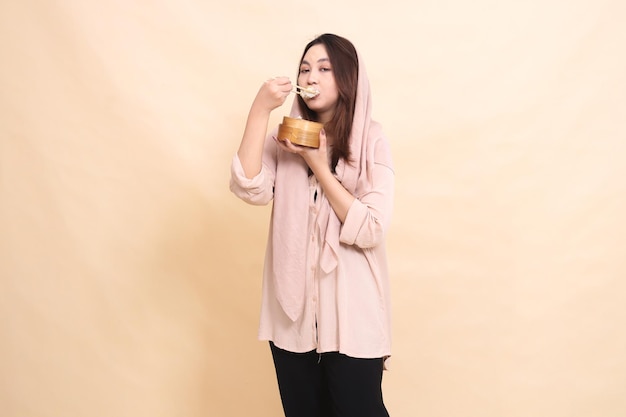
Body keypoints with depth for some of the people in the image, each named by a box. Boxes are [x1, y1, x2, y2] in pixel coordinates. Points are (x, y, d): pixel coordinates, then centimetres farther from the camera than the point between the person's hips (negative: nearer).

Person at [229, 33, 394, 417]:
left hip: (351, 313, -3)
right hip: (293, 308, 3)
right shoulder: (286, 140, 5)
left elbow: (371, 230, -14)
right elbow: (250, 189, -13)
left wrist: (318, 166, -16)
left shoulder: (371, 142, -5)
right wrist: (260, 111, -16)